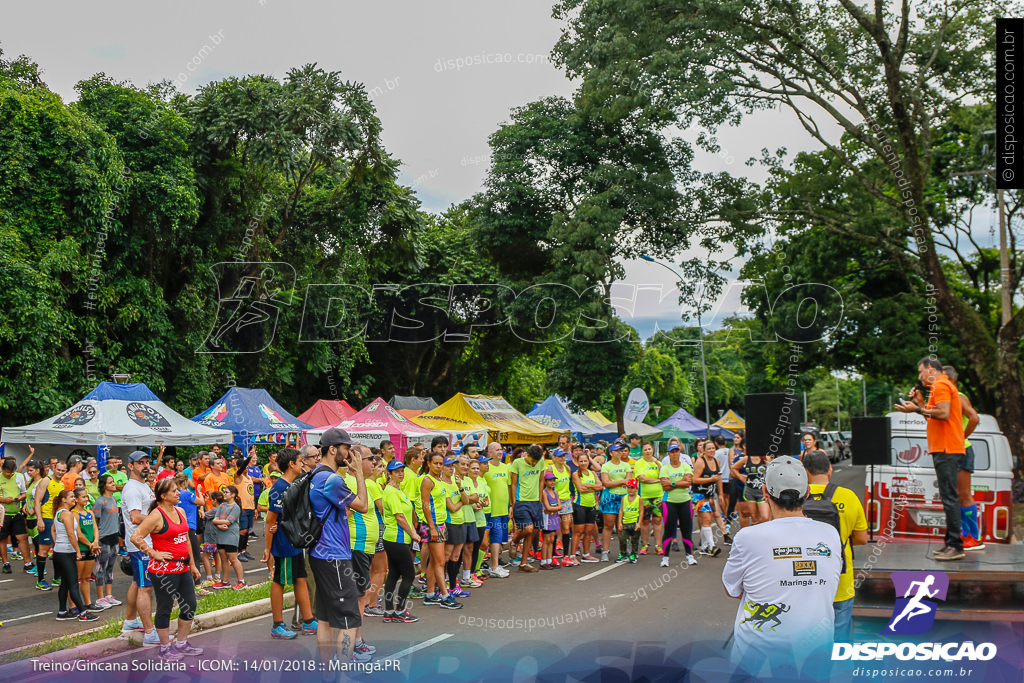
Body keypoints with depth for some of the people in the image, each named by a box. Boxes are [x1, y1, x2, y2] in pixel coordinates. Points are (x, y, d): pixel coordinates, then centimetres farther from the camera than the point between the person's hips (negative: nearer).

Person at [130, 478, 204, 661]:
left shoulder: (180, 511, 10)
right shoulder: (156, 515, -14)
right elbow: (136, 537, -20)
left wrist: (192, 564, 18)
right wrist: (154, 553, -15)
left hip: (182, 568, 8)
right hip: (163, 569, -8)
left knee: (190, 605, 13)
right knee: (165, 608, 3)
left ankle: (181, 643, 28)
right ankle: (165, 649, 15)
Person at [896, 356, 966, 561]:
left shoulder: (941, 385, -8)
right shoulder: (943, 386, 24)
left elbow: (943, 414, -20)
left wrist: (918, 409, -15)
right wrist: (921, 403, 16)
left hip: (946, 450, -11)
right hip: (946, 449, 11)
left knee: (949, 497, -12)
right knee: (948, 496, 11)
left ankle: (955, 546, -13)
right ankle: (952, 543, 13)